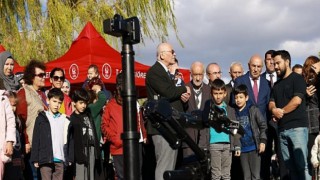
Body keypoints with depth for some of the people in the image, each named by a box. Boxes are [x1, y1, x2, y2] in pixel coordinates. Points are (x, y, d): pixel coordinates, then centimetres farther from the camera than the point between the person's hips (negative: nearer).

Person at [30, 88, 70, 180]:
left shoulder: (64, 119, 10)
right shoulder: (41, 118, 3)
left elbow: (68, 140, 11)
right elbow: (36, 139, 1)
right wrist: (35, 159, -3)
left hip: (60, 159, 3)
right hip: (45, 158, -3)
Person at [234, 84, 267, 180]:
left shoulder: (253, 110, -3)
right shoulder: (234, 112, 6)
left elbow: (263, 125, -4)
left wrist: (263, 141, -12)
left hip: (254, 147, -4)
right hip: (242, 149, 4)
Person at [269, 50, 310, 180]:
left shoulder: (297, 78, 1)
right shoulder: (277, 84, 21)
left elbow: (297, 100, -11)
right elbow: (271, 103, 15)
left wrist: (281, 112, -3)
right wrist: (274, 110, -8)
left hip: (297, 127, -6)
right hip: (282, 129, 7)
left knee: (301, 165, -11)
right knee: (290, 166, 4)